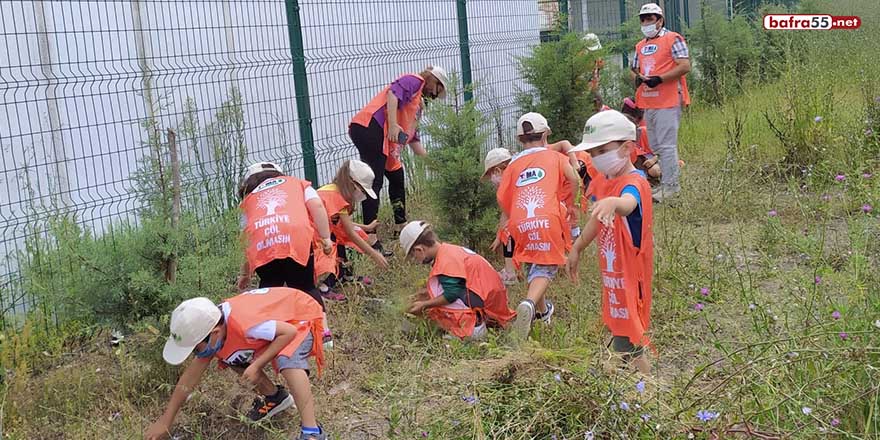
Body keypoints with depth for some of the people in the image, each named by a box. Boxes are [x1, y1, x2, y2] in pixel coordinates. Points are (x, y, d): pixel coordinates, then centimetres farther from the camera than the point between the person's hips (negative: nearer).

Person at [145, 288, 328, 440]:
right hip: (276, 318, 9)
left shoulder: (243, 324, -40)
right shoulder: (207, 327, -12)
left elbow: (289, 331, -30)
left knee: (288, 361, -36)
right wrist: (165, 422, -1)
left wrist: (257, 366, -31)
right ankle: (275, 397, 24)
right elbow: (189, 378, -3)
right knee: (232, 358, 6)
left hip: (302, 315, -9)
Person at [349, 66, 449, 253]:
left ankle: (400, 228, 34)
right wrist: (393, 125, -25)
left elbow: (413, 140, 35)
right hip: (369, 127, -10)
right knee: (374, 183, -15)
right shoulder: (414, 80, 5)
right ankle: (371, 239, -19)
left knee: (397, 177, 21)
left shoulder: (419, 104, 31)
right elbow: (393, 93, -15)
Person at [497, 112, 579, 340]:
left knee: (534, 265, 23)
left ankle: (542, 310, 32)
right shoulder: (555, 157, 17)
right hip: (548, 219, -3)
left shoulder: (513, 164, 21)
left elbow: (503, 201, 14)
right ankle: (529, 304, -29)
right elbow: (573, 178, -3)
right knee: (545, 267, -2)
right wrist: (569, 204, 13)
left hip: (520, 225, 3)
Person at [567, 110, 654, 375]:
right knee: (620, 336, 21)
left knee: (627, 346, -5)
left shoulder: (633, 182, -24)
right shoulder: (606, 183, 6)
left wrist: (613, 202, -71)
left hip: (629, 278, -9)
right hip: (614, 275, 10)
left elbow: (629, 203, -49)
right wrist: (577, 249, 30)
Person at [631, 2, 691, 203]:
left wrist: (659, 79, -19)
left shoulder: (673, 39, -5)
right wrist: (637, 78, 2)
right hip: (648, 103, 9)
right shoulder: (640, 46, 20)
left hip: (668, 101, -9)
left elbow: (685, 66, -13)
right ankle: (665, 182, 21)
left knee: (667, 145, -11)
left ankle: (670, 185, -8)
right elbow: (634, 69, 27)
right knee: (655, 146, 12)